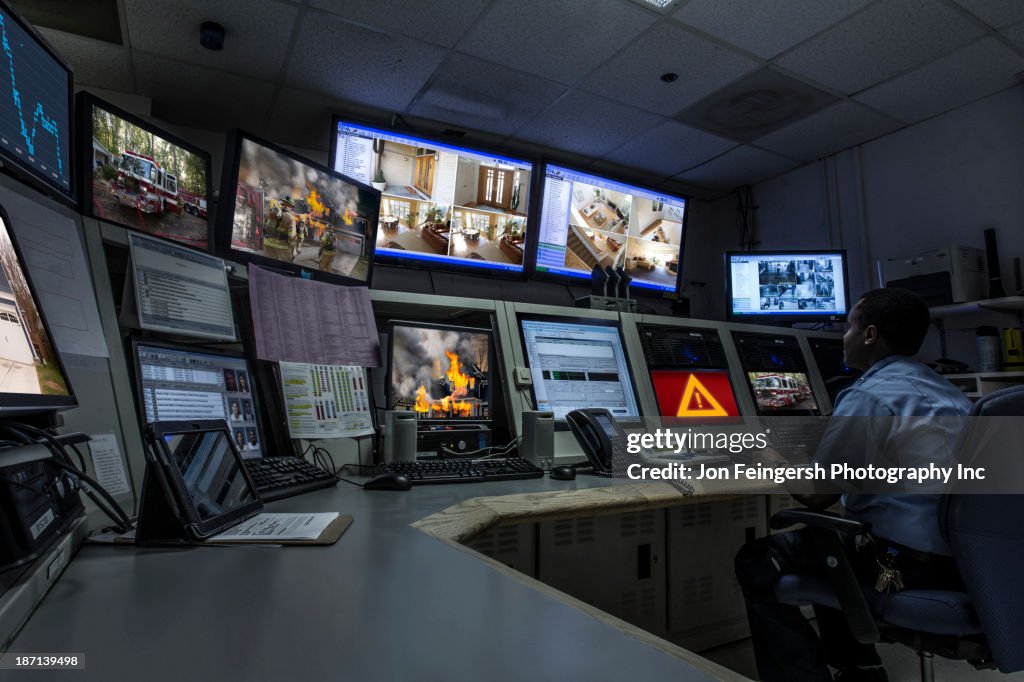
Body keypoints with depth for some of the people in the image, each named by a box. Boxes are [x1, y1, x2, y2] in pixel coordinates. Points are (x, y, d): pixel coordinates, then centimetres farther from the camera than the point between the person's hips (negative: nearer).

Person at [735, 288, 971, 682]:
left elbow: (817, 495, -13)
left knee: (757, 562, 1)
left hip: (907, 563, -9)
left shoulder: (867, 396, -15)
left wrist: (775, 464, 5)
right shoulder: (948, 393, 11)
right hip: (962, 559, 9)